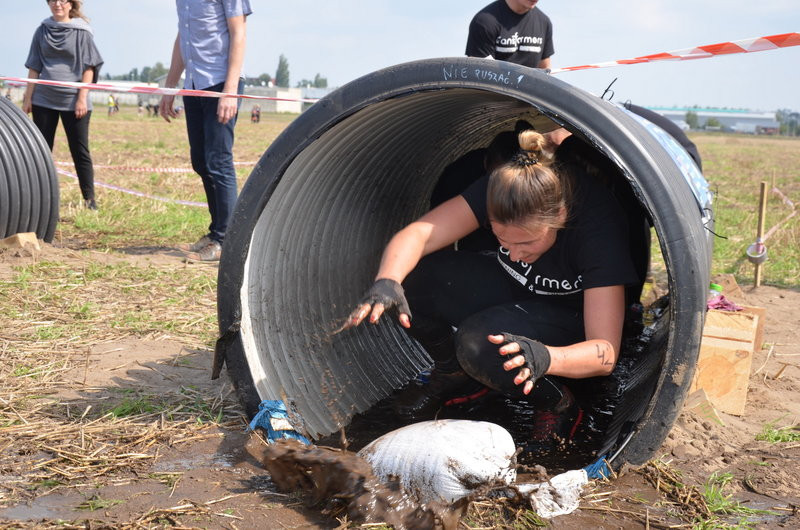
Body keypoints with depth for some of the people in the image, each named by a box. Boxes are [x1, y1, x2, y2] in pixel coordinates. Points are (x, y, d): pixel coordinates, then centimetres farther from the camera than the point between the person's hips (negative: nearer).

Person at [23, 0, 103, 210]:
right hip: (43, 100, 3)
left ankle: (89, 198, 3)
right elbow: (34, 67, 10)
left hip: (73, 100, -3)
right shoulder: (42, 31, 8)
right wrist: (28, 98, 4)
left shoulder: (82, 31, 0)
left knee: (80, 151, -1)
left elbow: (88, 67, -3)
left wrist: (82, 98, -11)